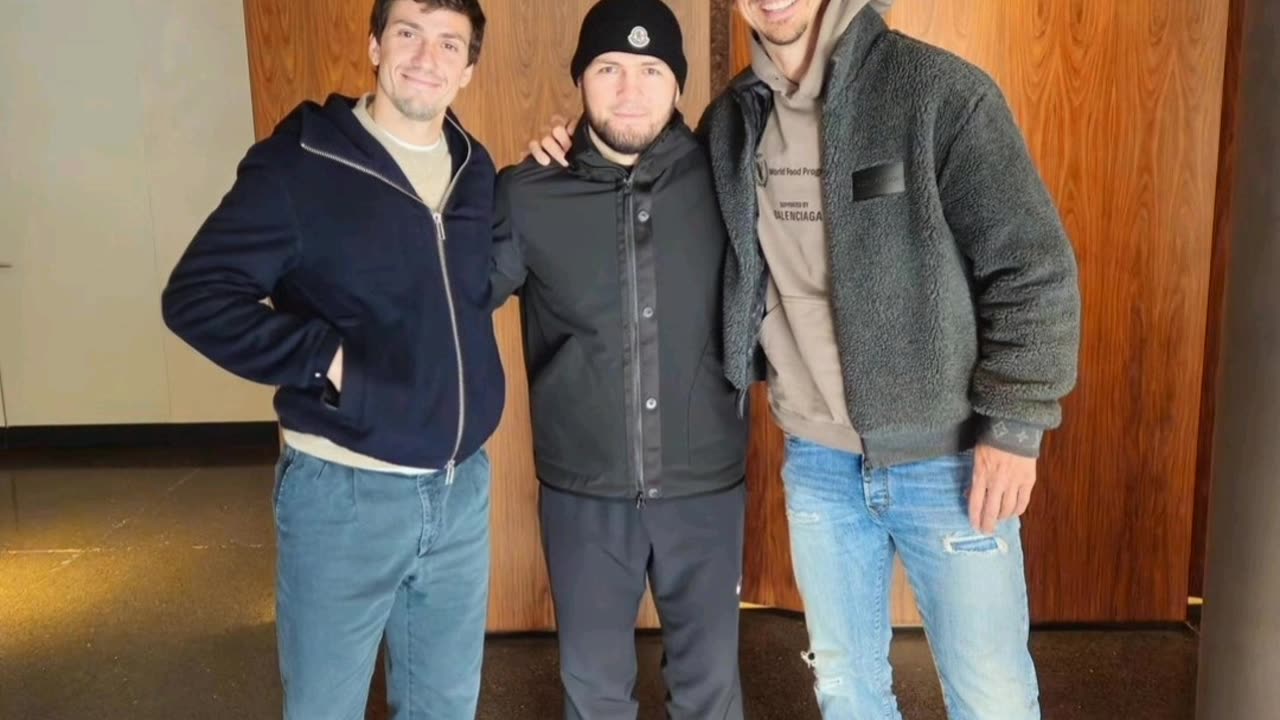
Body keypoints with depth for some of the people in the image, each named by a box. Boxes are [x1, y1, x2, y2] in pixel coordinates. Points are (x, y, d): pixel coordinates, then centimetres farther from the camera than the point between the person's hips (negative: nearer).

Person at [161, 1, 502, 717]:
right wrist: (324, 360, -19)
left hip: (462, 488, 5)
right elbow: (196, 295, -13)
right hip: (345, 492, -5)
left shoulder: (476, 171, 6)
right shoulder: (300, 164, -11)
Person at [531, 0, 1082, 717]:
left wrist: (1012, 427, -13)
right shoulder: (731, 120, 2)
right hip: (817, 463, 4)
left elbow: (1034, 266, -10)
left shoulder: (941, 90, -12)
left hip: (944, 457, -3)